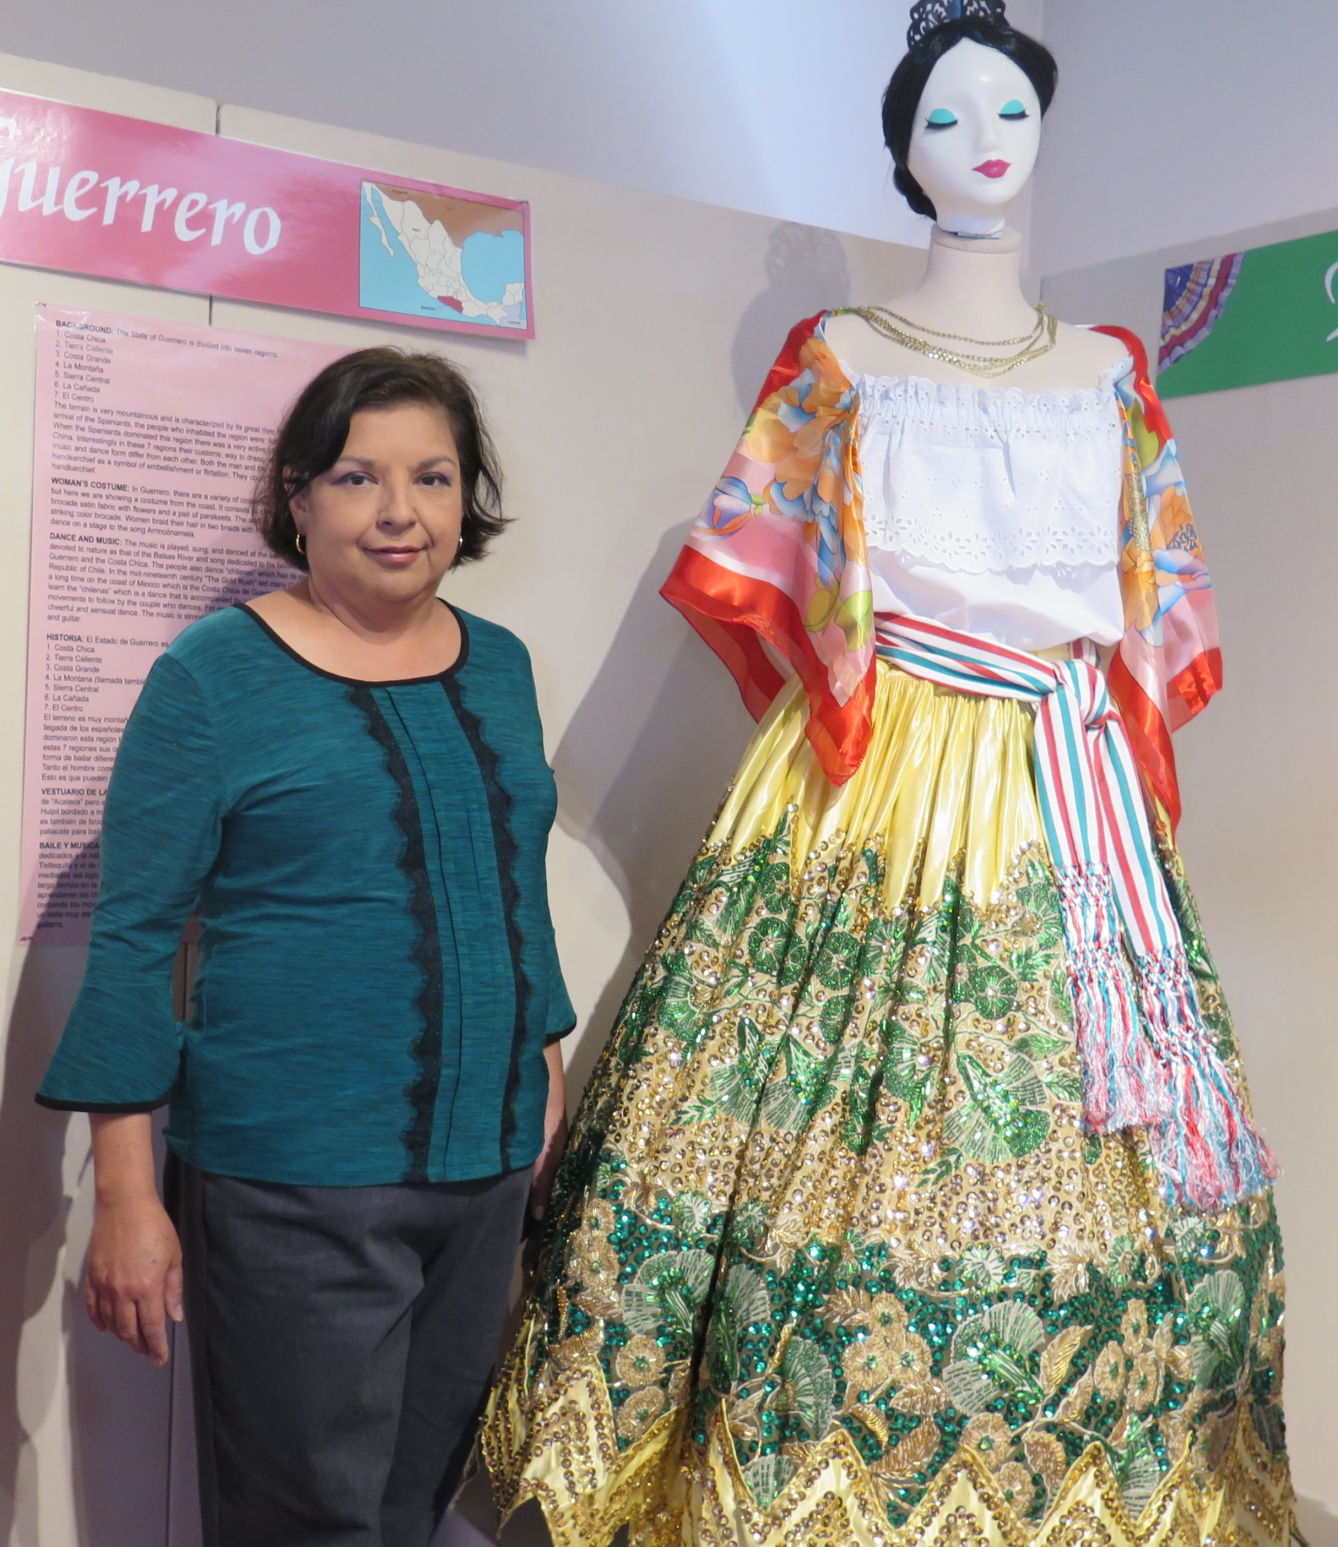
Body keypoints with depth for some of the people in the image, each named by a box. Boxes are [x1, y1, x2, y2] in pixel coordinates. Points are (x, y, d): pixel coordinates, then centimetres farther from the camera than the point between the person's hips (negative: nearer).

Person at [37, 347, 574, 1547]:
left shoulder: (500, 666, 8)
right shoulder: (215, 676, -8)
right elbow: (135, 938, -8)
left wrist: (548, 1068, 19)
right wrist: (127, 1197, -10)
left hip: (486, 1165, 5)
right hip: (288, 1182, -5)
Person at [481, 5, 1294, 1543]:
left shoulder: (1106, 369, 15)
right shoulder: (839, 359, 8)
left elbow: (1165, 603, 17)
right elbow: (746, 571, 5)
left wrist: (1104, 713, 4)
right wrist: (843, 707, -2)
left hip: (1072, 798, 3)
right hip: (878, 789, -3)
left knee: (1075, 1153, 2)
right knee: (840, 1132, -6)